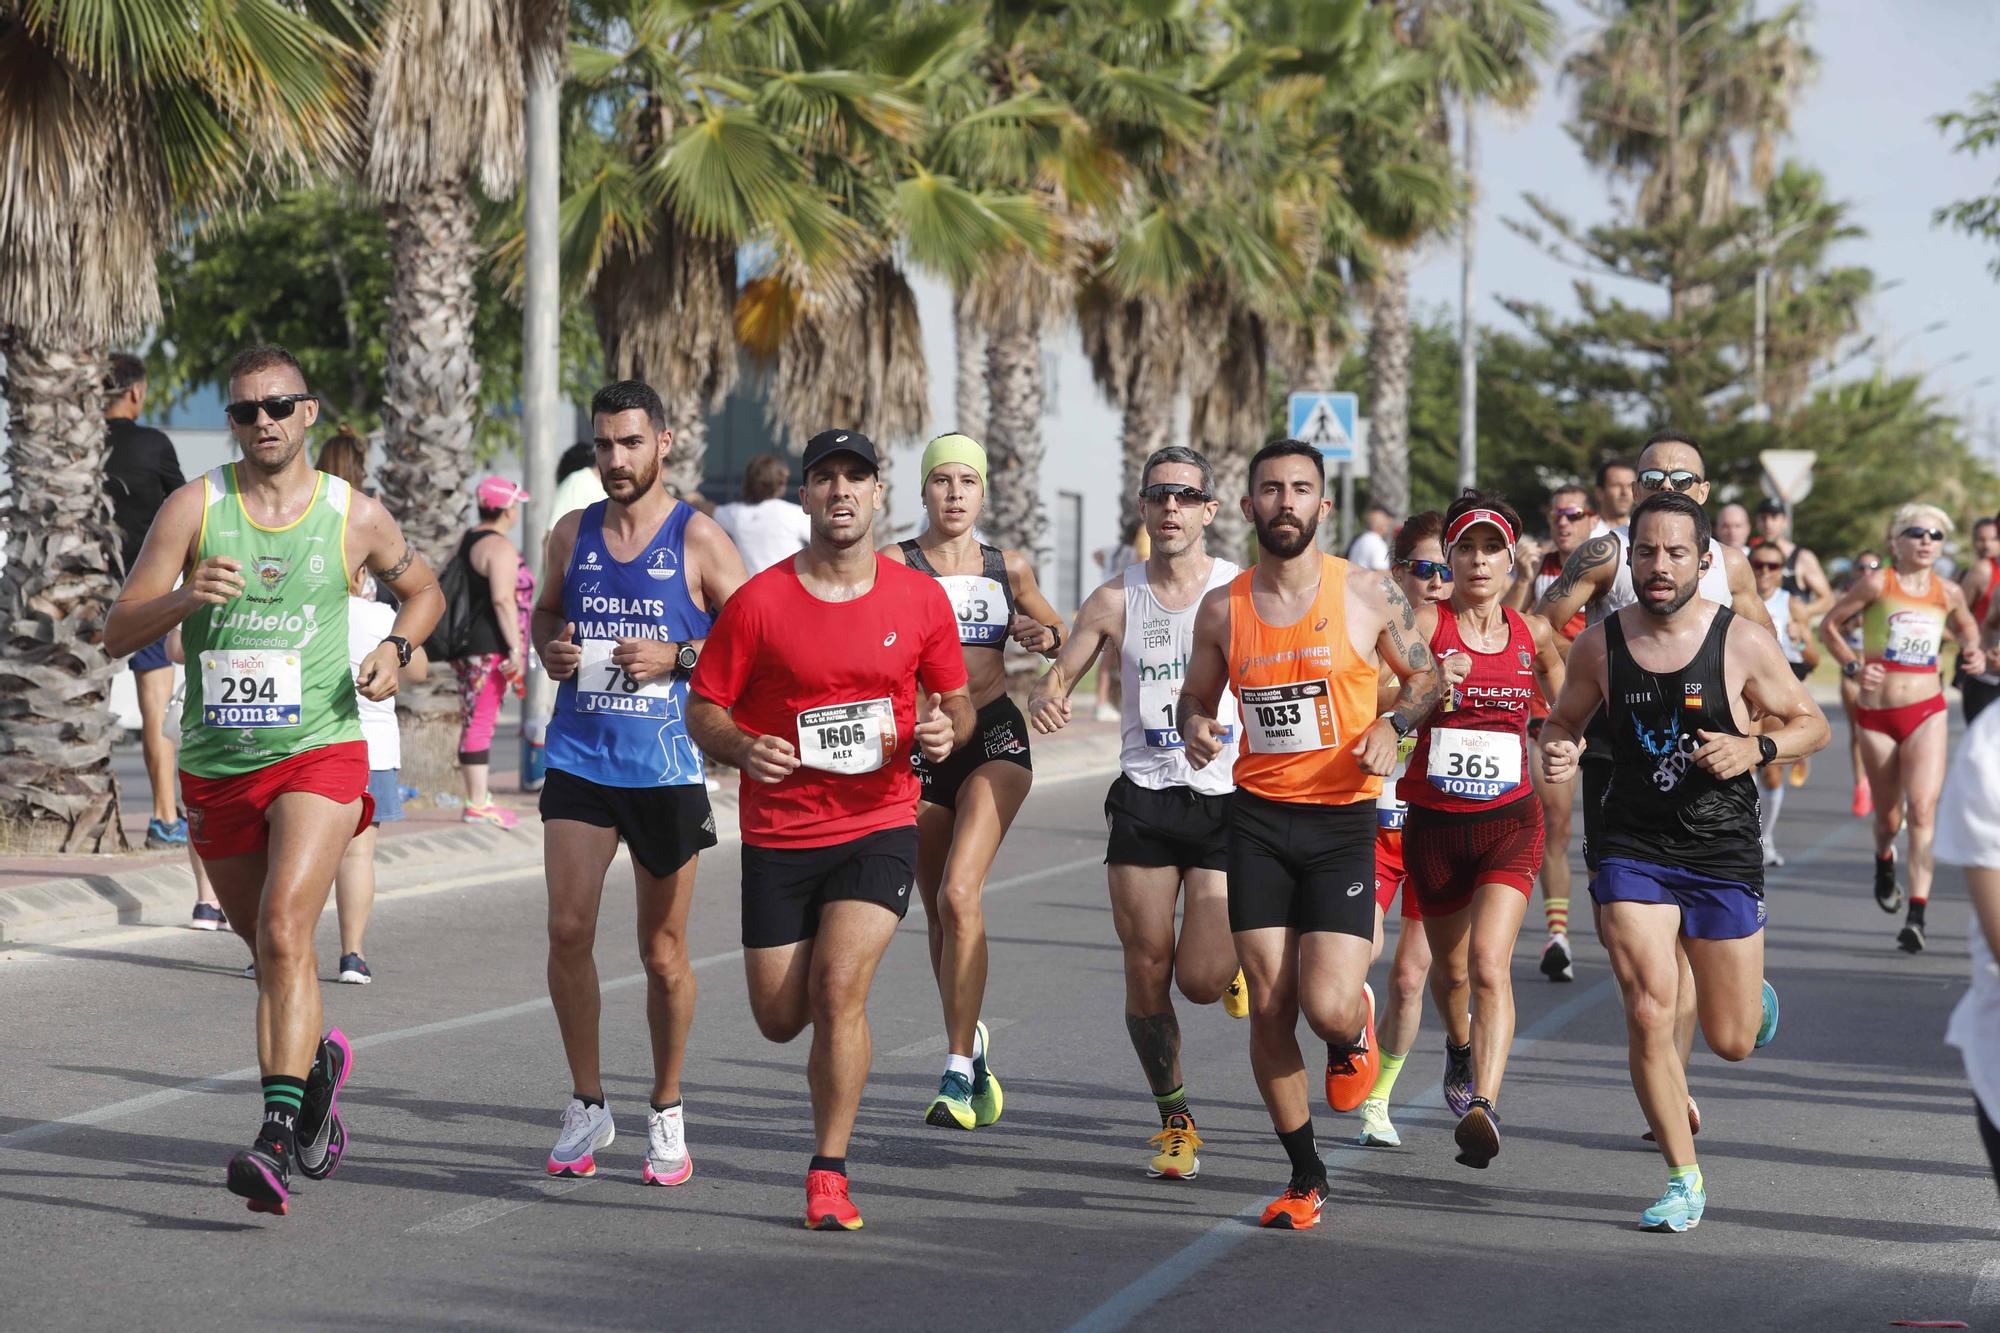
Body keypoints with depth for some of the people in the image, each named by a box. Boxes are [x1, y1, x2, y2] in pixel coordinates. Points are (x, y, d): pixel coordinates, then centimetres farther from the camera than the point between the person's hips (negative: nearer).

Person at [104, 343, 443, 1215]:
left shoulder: (354, 515, 2)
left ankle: (278, 1136, -27)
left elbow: (424, 591, 21)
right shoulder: (194, 508, -1)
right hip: (215, 765, 3)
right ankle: (315, 1062, 45)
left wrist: (396, 647, 0)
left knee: (283, 934, -20)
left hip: (319, 753, -3)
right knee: (267, 945, 16)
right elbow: (117, 633, -5)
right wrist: (185, 598, -24)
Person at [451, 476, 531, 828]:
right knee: (481, 723, -9)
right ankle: (478, 805, -10)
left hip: (463, 644, 10)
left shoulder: (465, 542, 16)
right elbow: (503, 599, -22)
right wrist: (516, 648, -22)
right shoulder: (500, 548, -13)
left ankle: (477, 797, 18)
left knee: (472, 722, 13)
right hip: (489, 646, -9)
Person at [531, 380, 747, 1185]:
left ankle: (667, 1116, 22)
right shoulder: (572, 534, 7)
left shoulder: (697, 539, -3)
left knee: (664, 952, 6)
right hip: (579, 760, 2)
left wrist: (677, 656, -15)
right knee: (568, 930, -9)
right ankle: (587, 1105, 6)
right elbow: (545, 612, 23)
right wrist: (550, 650, 1)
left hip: (667, 768, -2)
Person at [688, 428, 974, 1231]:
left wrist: (947, 730, -11)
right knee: (781, 1019, 5)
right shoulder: (759, 602, -5)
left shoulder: (919, 599, 0)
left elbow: (956, 698, 12)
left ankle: (829, 1173, -5)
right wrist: (743, 749, -21)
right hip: (779, 834, 1)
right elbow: (703, 710, 0)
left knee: (838, 990, -18)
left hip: (880, 825, -1)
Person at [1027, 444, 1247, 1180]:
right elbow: (1058, 677, 7)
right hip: (1143, 800, 2)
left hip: (1227, 797, -1)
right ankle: (1175, 1119, 18)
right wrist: (1045, 699, -17)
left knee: (1201, 981, -8)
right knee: (1147, 972, 0)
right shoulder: (1115, 600, 1)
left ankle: (1237, 958, 30)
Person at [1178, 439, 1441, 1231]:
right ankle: (1306, 1176, 15)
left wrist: (1393, 726, -10)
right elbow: (1195, 697, 17)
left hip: (1343, 818, -2)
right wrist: (1196, 733, -6)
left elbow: (1425, 676, 10)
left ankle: (1354, 1030, 26)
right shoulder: (1223, 610, 3)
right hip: (1257, 817, 2)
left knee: (1326, 1006, -14)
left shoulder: (1369, 595, -3)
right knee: (1269, 1009, 0)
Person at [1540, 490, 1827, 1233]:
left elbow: (1812, 725, 2)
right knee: (1649, 1014, -14)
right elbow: (1564, 719, 13)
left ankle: (1754, 998, 45)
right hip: (1632, 848, 1)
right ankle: (1684, 1179, 2)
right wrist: (1556, 752, -10)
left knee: (1731, 1042, 5)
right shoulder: (1600, 643, -3)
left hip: (1723, 853, -1)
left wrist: (1756, 748, -18)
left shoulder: (1742, 643, -8)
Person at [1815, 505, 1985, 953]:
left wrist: (1971, 652, 4)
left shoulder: (1949, 593, 4)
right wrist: (1853, 667, -9)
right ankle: (1884, 859, 48)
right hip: (1876, 711, 0)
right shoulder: (1877, 584, -4)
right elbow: (1828, 625, 3)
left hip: (1926, 711, 0)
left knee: (1923, 808, -17)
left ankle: (1917, 914, -19)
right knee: (1889, 816, 11)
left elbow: (1966, 627, 25)